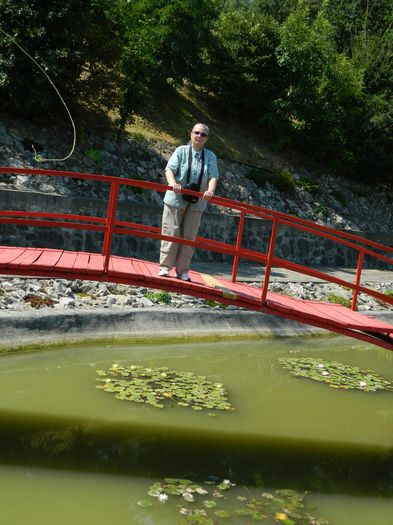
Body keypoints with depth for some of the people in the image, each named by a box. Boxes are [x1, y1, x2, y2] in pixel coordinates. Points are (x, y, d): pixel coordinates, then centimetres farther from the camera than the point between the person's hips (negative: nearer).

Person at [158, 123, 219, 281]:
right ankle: (165, 267, 6)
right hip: (176, 199, -2)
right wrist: (173, 183, -32)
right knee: (171, 233, -1)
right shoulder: (181, 151, 1)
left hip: (197, 203, 2)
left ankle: (182, 271, 11)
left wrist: (210, 190, -27)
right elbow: (170, 169, -11)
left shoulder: (210, 156, 6)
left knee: (189, 236, 5)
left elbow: (213, 176, -6)